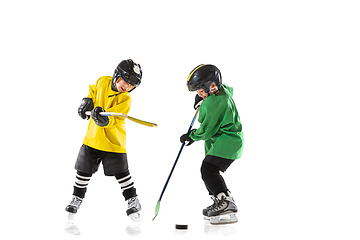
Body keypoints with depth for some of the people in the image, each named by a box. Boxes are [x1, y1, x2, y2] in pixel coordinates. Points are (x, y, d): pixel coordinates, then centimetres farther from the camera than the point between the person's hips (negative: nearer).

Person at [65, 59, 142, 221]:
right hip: (93, 136, 4)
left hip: (113, 140, -3)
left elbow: (112, 119, -27)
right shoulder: (102, 82, -4)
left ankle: (133, 201, 17)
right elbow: (93, 91, 20)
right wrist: (87, 101, 4)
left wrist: (104, 119, -47)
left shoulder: (125, 100, -15)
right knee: (84, 170, 10)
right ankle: (77, 199, 27)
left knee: (121, 172, 0)